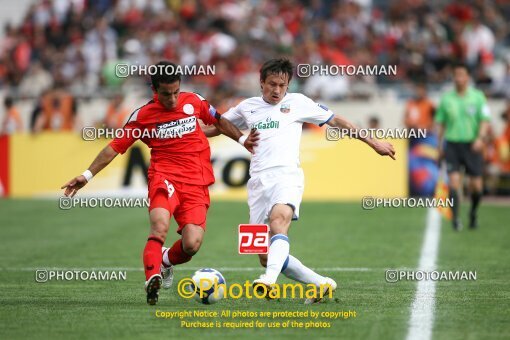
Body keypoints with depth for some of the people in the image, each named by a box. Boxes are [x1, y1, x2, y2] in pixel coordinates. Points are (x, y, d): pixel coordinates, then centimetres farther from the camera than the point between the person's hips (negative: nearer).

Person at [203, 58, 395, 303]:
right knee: (265, 257, -2)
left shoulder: (297, 102, 11)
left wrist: (373, 143, 17)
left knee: (278, 221, -36)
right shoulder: (247, 107, 19)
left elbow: (335, 120, 17)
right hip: (258, 181, 4)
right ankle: (322, 284, 11)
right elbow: (218, 126, 31)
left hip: (286, 175, -4)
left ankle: (269, 280, -56)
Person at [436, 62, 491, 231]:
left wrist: (480, 138, -21)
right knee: (454, 182, -14)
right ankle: (455, 218, -11)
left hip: (472, 145, 0)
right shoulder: (446, 98, 4)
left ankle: (473, 213, 30)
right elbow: (440, 123, 12)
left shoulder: (477, 96, 0)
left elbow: (485, 120, -4)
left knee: (476, 186, 3)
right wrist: (440, 145, 11)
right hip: (452, 144, 0)